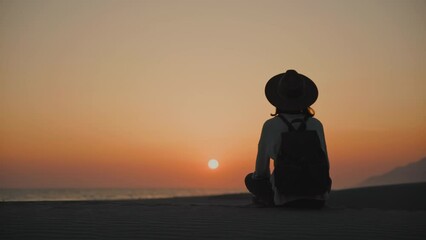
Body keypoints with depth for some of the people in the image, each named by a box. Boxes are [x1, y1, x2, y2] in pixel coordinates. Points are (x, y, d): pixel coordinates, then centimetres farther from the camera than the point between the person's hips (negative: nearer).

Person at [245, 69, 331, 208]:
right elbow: (325, 166, 8)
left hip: (286, 199, -1)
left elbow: (260, 171, 0)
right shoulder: (316, 124, 1)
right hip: (317, 199, 2)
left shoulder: (271, 125, -6)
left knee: (251, 179, 26)